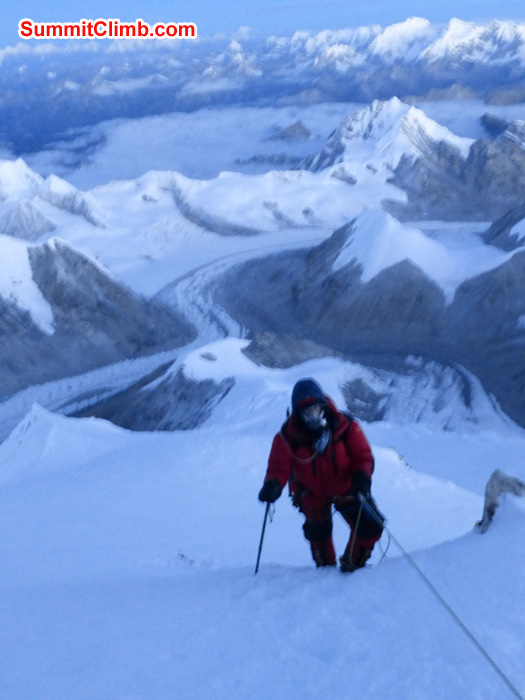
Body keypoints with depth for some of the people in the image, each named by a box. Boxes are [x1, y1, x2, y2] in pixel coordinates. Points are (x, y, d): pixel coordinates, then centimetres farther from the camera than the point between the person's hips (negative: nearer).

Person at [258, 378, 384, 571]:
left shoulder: (345, 426, -24)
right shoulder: (288, 436, -24)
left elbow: (363, 456, -18)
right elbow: (279, 466, -24)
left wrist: (361, 478, -37)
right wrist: (273, 485, -46)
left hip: (345, 488, 0)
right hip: (312, 494, 0)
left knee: (371, 526, -8)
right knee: (318, 533, 15)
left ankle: (352, 565, 21)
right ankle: (326, 568, 47)